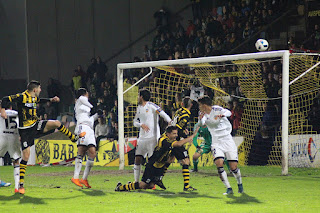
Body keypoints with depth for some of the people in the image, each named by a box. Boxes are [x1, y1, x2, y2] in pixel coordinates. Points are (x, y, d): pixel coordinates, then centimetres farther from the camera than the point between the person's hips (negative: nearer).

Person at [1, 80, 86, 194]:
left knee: (56, 123, -6)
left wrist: (51, 99, 27)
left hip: (35, 125, 7)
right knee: (26, 155, -10)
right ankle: (21, 184, -4)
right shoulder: (21, 97, -15)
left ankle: (74, 138, 19)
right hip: (25, 131, -7)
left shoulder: (34, 98, 8)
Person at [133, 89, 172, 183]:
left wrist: (171, 122, -33)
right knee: (137, 159, 4)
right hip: (142, 138, 7)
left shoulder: (151, 106, -8)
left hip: (152, 137, -7)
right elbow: (135, 121, 16)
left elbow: (163, 114, -17)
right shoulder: (139, 108, 14)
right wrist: (141, 125, -7)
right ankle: (136, 182, 11)